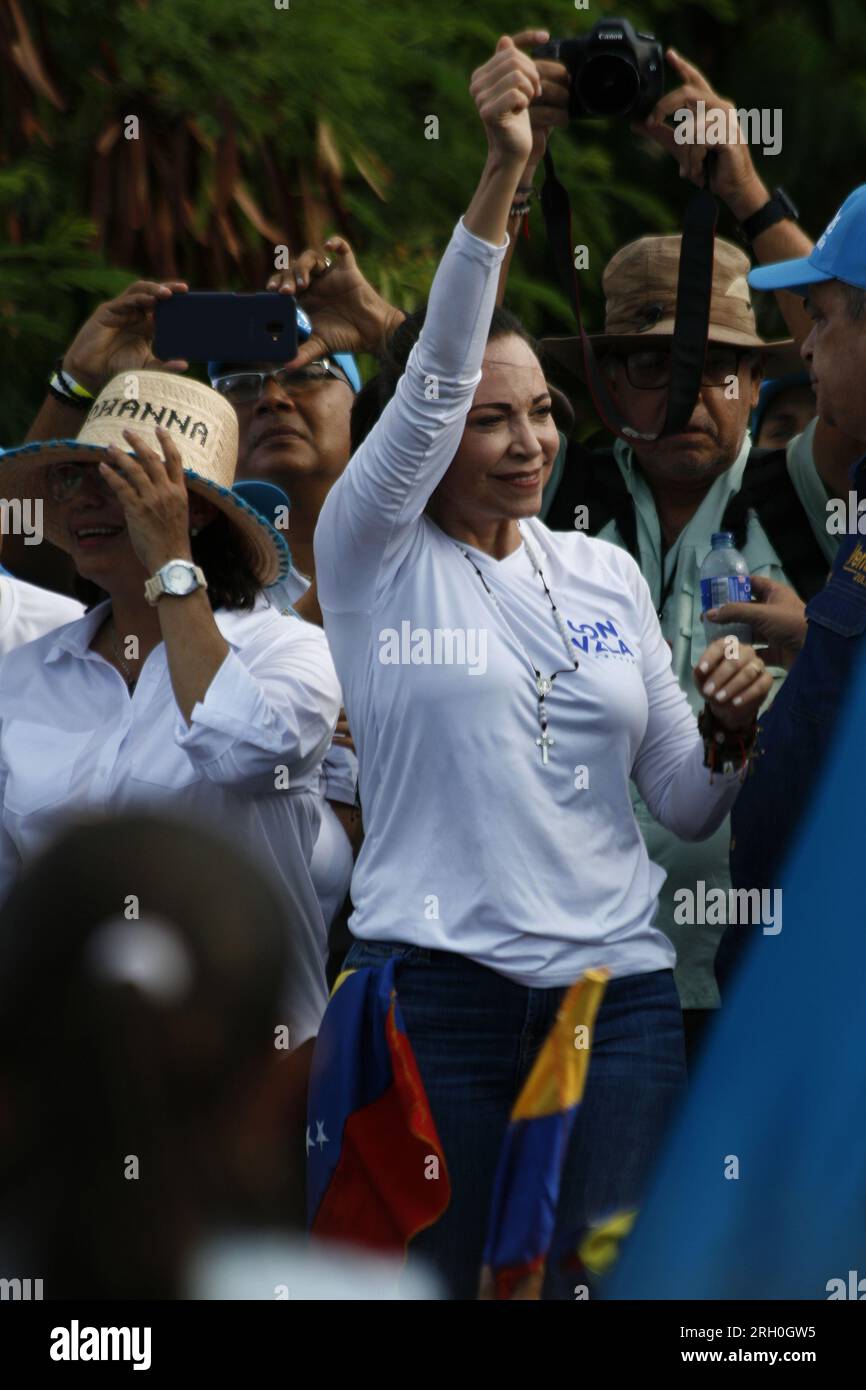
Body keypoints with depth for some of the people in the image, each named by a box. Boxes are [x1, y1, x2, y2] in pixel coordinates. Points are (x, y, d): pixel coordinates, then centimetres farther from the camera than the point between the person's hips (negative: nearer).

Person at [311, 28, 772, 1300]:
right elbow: (430, 380, -14)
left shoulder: (607, 575, 14)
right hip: (438, 979, -3)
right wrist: (500, 177, -25)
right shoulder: (375, 557, 2)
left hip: (616, 980, 3)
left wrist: (736, 735, -8)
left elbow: (687, 803, 16)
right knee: (424, 1285, -1)